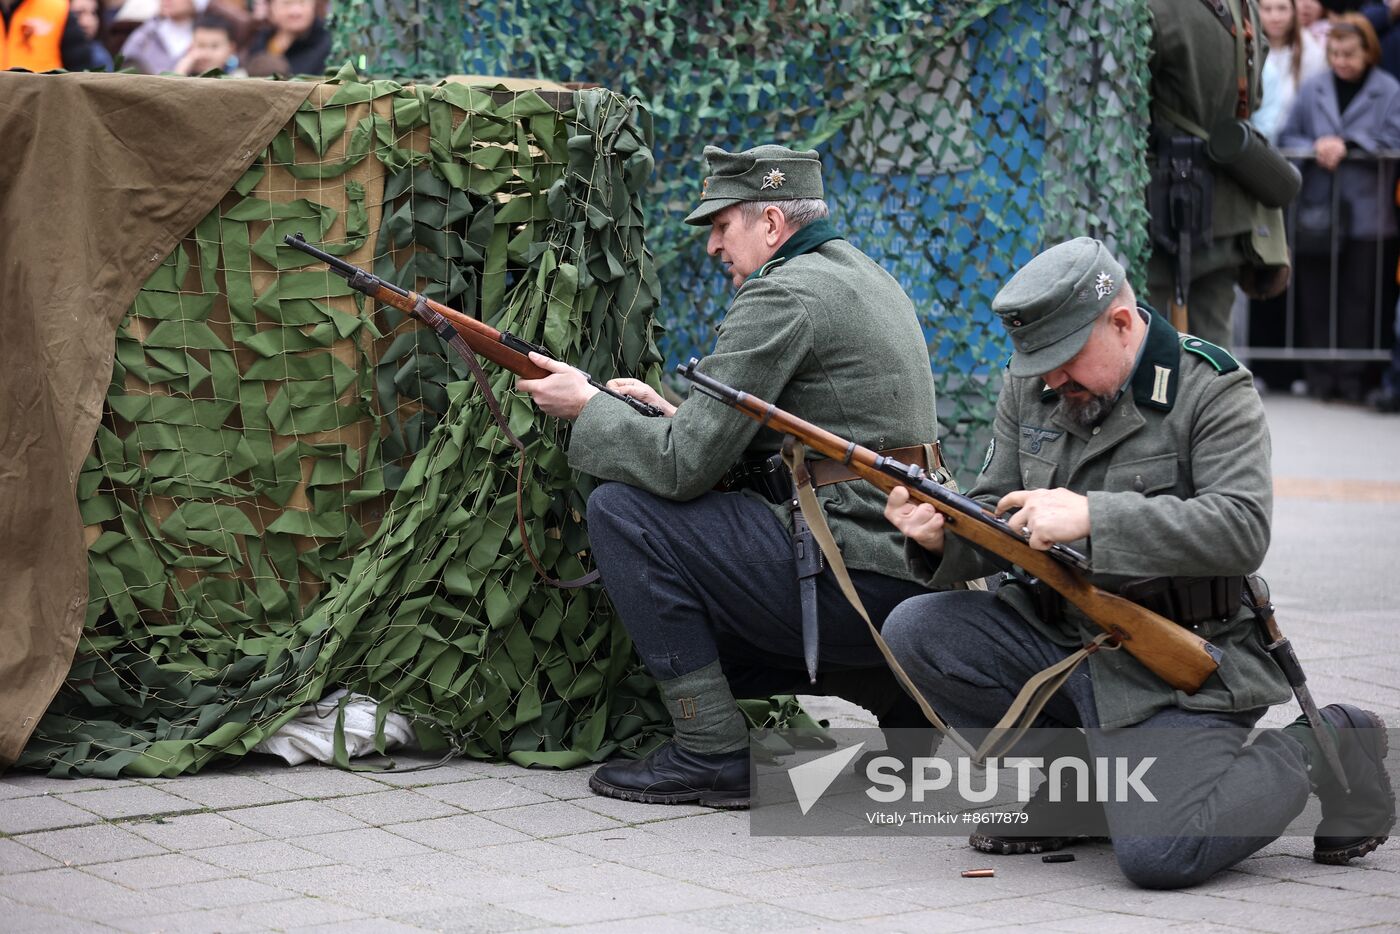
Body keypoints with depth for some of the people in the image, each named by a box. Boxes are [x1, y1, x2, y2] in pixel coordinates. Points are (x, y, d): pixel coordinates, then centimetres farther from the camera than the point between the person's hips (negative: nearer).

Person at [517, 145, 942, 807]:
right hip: (912, 577, 10)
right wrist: (672, 415, 13)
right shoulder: (861, 276, 18)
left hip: (850, 578, -10)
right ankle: (904, 698, 14)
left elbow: (684, 466, -15)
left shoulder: (783, 294, -12)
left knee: (621, 510, -6)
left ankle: (712, 754, -5)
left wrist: (588, 407, 1)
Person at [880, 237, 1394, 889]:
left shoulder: (1213, 393, -12)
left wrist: (1092, 517, -32)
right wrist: (940, 538, -17)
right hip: (1057, 635, 6)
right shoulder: (1031, 387, 6)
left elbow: (1243, 531, -25)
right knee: (915, 631, -13)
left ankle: (1319, 752, 5)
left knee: (1156, 855, -24)